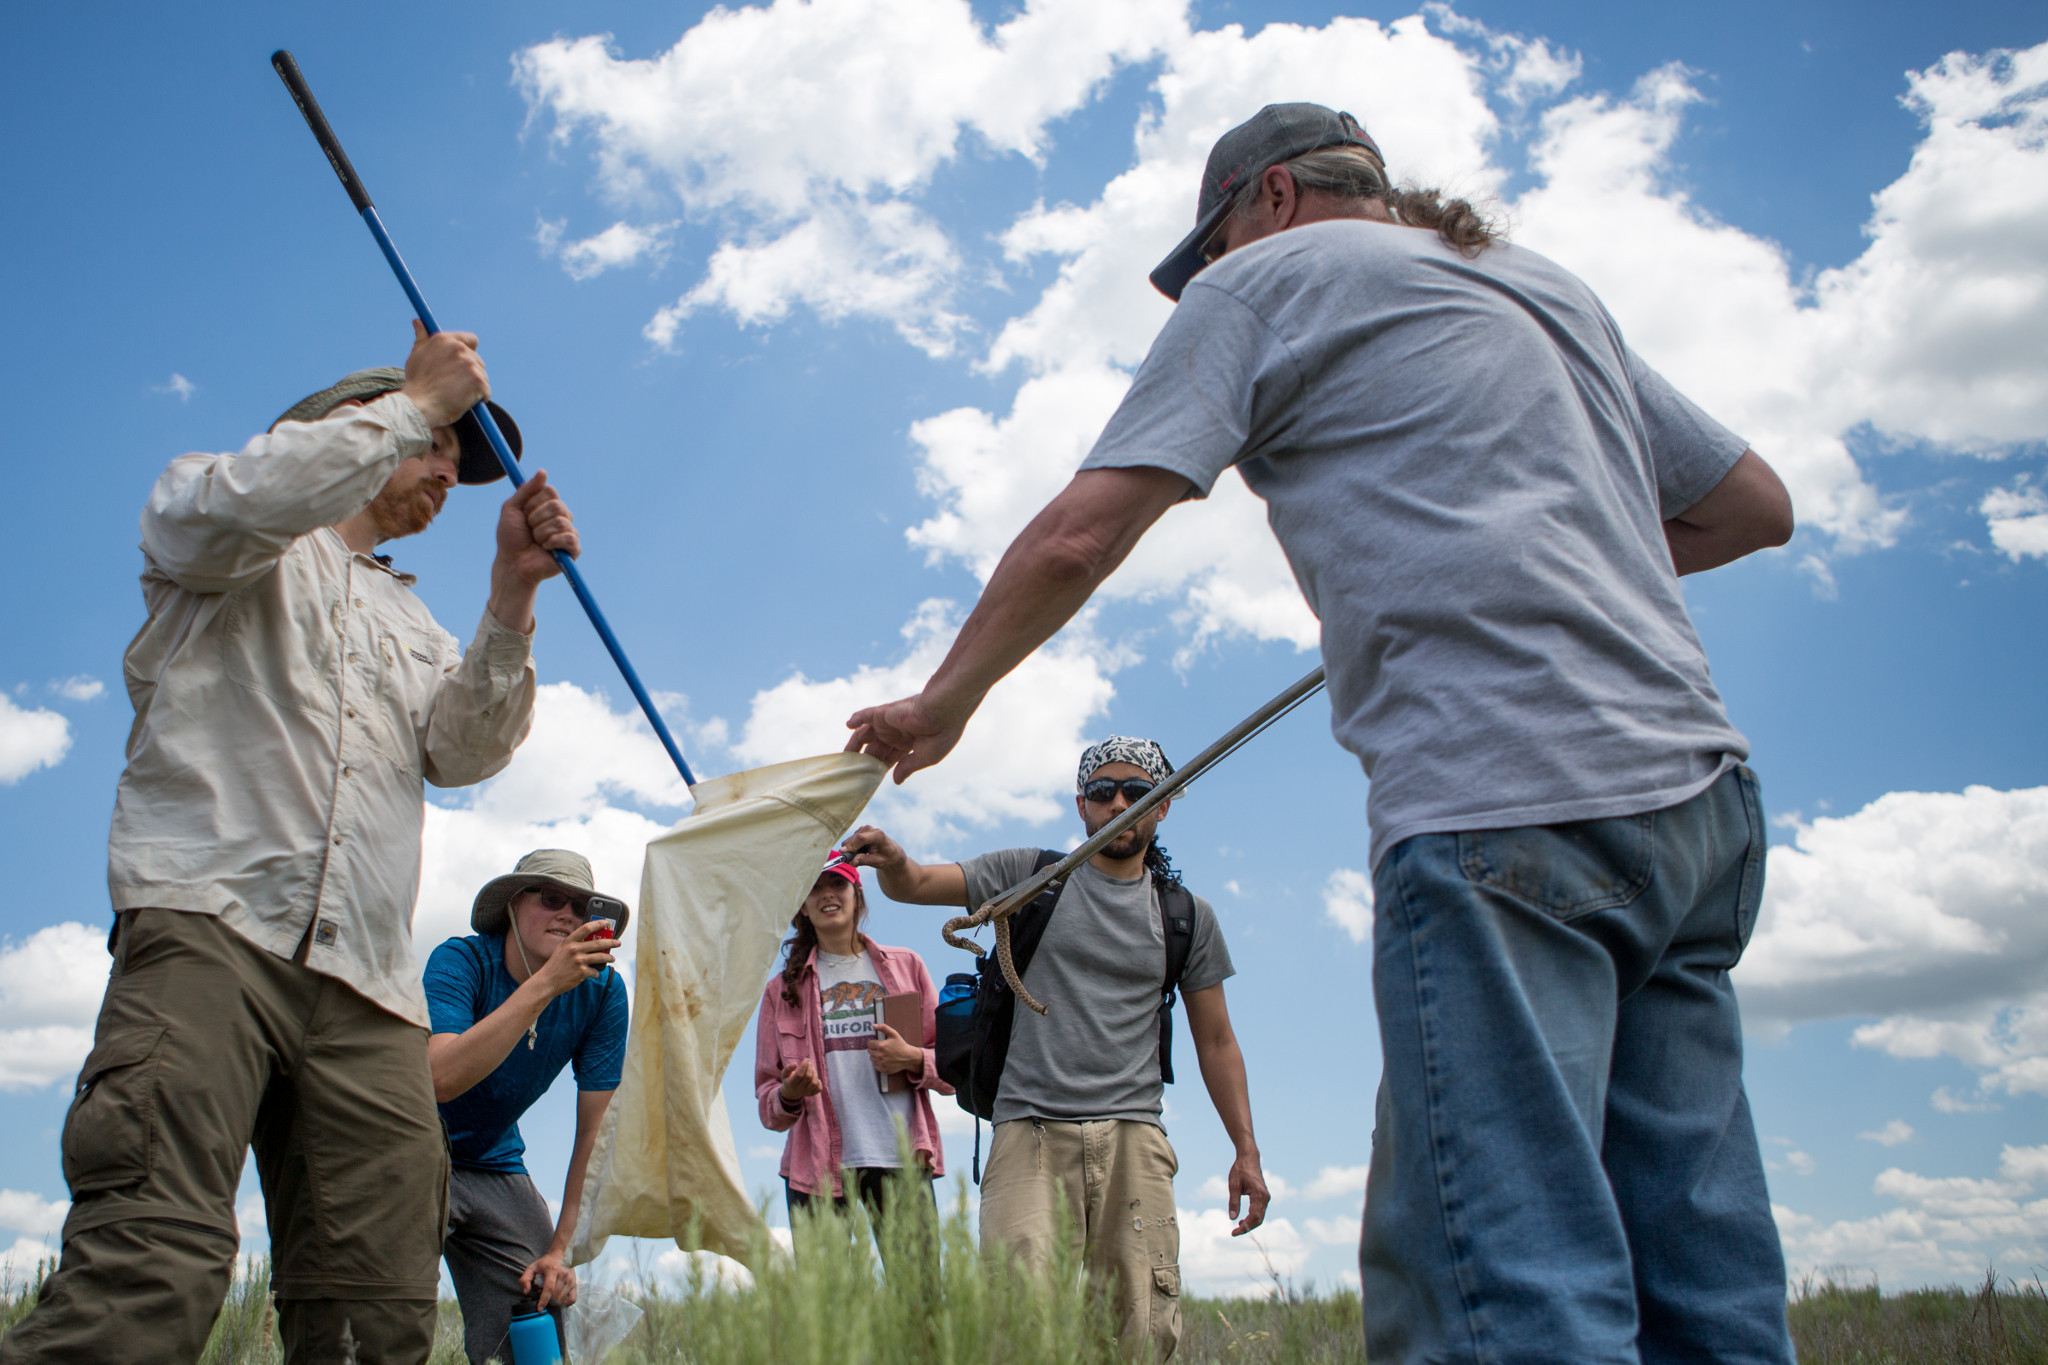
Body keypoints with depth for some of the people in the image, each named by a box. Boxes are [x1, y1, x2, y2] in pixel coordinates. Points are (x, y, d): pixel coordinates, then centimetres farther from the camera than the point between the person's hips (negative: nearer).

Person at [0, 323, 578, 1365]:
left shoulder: (411, 627, 35)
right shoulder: (228, 528, 20)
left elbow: (461, 753, 17)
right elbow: (240, 500, -7)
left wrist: (510, 597, 5)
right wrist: (420, 400, 4)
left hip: (367, 981, 6)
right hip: (215, 921, -5)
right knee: (156, 1264, -26)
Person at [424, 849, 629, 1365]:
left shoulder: (602, 991, -10)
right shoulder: (461, 961, -21)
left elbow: (596, 1127, -8)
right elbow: (440, 1079, -39)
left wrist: (560, 1249, -13)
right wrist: (546, 982, -43)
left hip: (496, 1167, 4)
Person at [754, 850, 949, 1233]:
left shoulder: (906, 967, 13)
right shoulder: (783, 989, 14)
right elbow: (768, 1098, 12)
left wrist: (913, 1059, -7)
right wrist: (790, 1094, -10)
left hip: (903, 1161, 0)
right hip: (818, 1168, 0)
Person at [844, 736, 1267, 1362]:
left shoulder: (1188, 916, 16)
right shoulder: (1032, 875, 12)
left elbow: (1215, 1041, 19)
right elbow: (917, 883, 4)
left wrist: (1246, 1150, 12)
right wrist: (893, 862, -20)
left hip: (1132, 1138, 2)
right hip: (1030, 1132, -1)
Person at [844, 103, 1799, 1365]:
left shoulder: (1267, 276, 10)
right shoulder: (1553, 286, 29)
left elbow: (1078, 538, 1)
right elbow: (1756, 506, 30)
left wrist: (942, 704, 14)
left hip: (1503, 798, -8)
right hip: (1697, 785, 8)